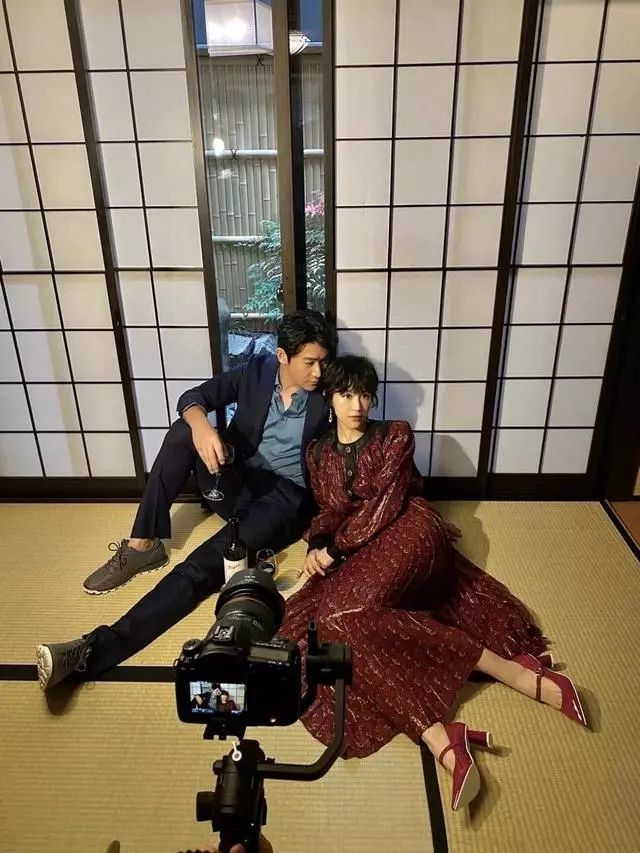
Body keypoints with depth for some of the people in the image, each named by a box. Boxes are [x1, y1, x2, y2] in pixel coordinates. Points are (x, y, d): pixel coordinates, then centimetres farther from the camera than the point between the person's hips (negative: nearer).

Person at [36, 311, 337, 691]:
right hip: (238, 479, 4)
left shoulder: (328, 396, -8)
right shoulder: (256, 371, 0)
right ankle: (143, 544, -15)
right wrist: (201, 424, -26)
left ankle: (95, 649, -31)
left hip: (285, 496, -4)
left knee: (203, 566, -27)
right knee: (183, 432, -22)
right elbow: (193, 397, -1)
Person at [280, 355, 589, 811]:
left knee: (345, 611, -30)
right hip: (360, 552, 7)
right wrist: (317, 545, -7)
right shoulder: (319, 453, 17)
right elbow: (330, 510, 15)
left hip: (406, 533, -7)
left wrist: (336, 549, -11)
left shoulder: (395, 434, 4)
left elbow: (386, 502, -6)